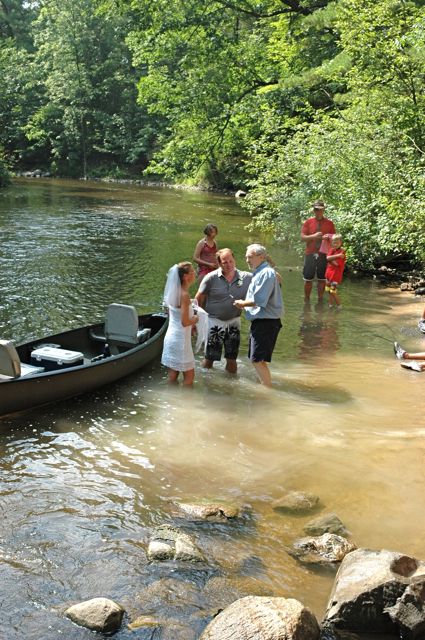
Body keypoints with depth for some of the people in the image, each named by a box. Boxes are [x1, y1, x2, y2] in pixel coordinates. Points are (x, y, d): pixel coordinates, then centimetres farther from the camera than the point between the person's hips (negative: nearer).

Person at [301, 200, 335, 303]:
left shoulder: (329, 223, 6)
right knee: (308, 279, 3)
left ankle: (320, 299, 12)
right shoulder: (308, 222, 4)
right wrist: (314, 236, -17)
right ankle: (306, 300, 14)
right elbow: (302, 237, -1)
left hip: (323, 255, 0)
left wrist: (328, 238, -14)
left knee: (322, 279, 3)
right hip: (310, 254, 0)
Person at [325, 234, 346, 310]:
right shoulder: (331, 250, 9)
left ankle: (339, 306, 5)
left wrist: (331, 258, -6)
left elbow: (337, 263, -18)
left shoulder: (341, 252, -11)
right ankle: (331, 305, 24)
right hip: (329, 273, 7)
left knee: (333, 291, -9)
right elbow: (328, 258, -11)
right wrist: (337, 256, -21)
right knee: (329, 291, 13)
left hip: (336, 274, -7)